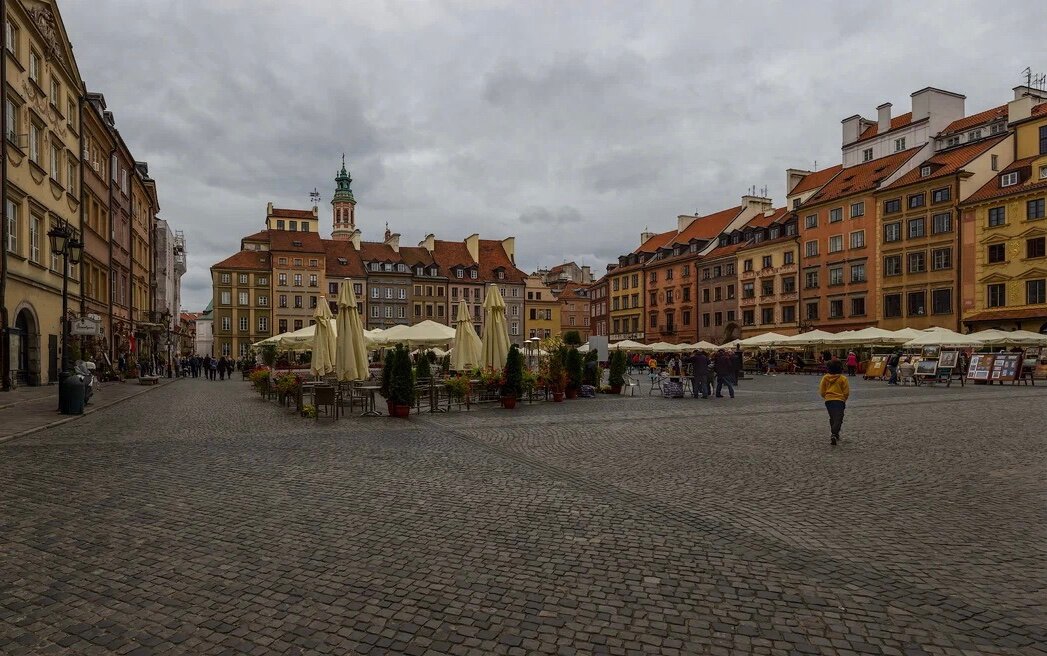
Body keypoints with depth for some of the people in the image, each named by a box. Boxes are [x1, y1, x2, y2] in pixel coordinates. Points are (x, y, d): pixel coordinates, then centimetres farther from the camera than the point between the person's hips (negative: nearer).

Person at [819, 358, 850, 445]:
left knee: (832, 418, 20)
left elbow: (822, 391, 4)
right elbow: (846, 392, -2)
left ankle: (835, 435, 29)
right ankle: (834, 435, -25)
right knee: (838, 419, -6)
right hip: (839, 400, -3)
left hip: (828, 401, 3)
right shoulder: (843, 378, -6)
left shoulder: (825, 378, 0)